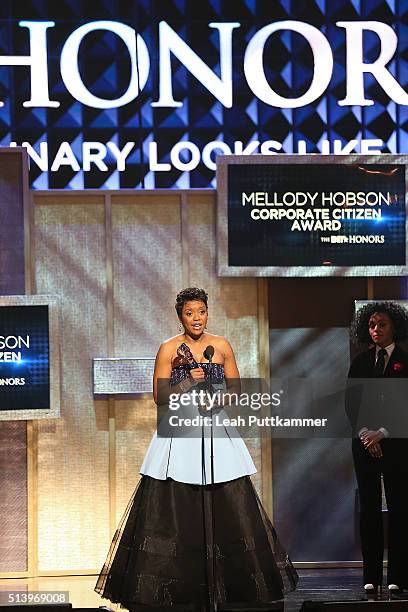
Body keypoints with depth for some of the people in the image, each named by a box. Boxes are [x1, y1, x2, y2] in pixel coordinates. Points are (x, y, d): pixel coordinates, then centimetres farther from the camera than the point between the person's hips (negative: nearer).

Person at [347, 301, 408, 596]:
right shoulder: (360, 362, 11)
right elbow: (351, 402, 7)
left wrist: (382, 433, -11)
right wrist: (364, 433, -7)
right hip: (365, 441, 3)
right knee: (369, 507, 1)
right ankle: (371, 576, 3)